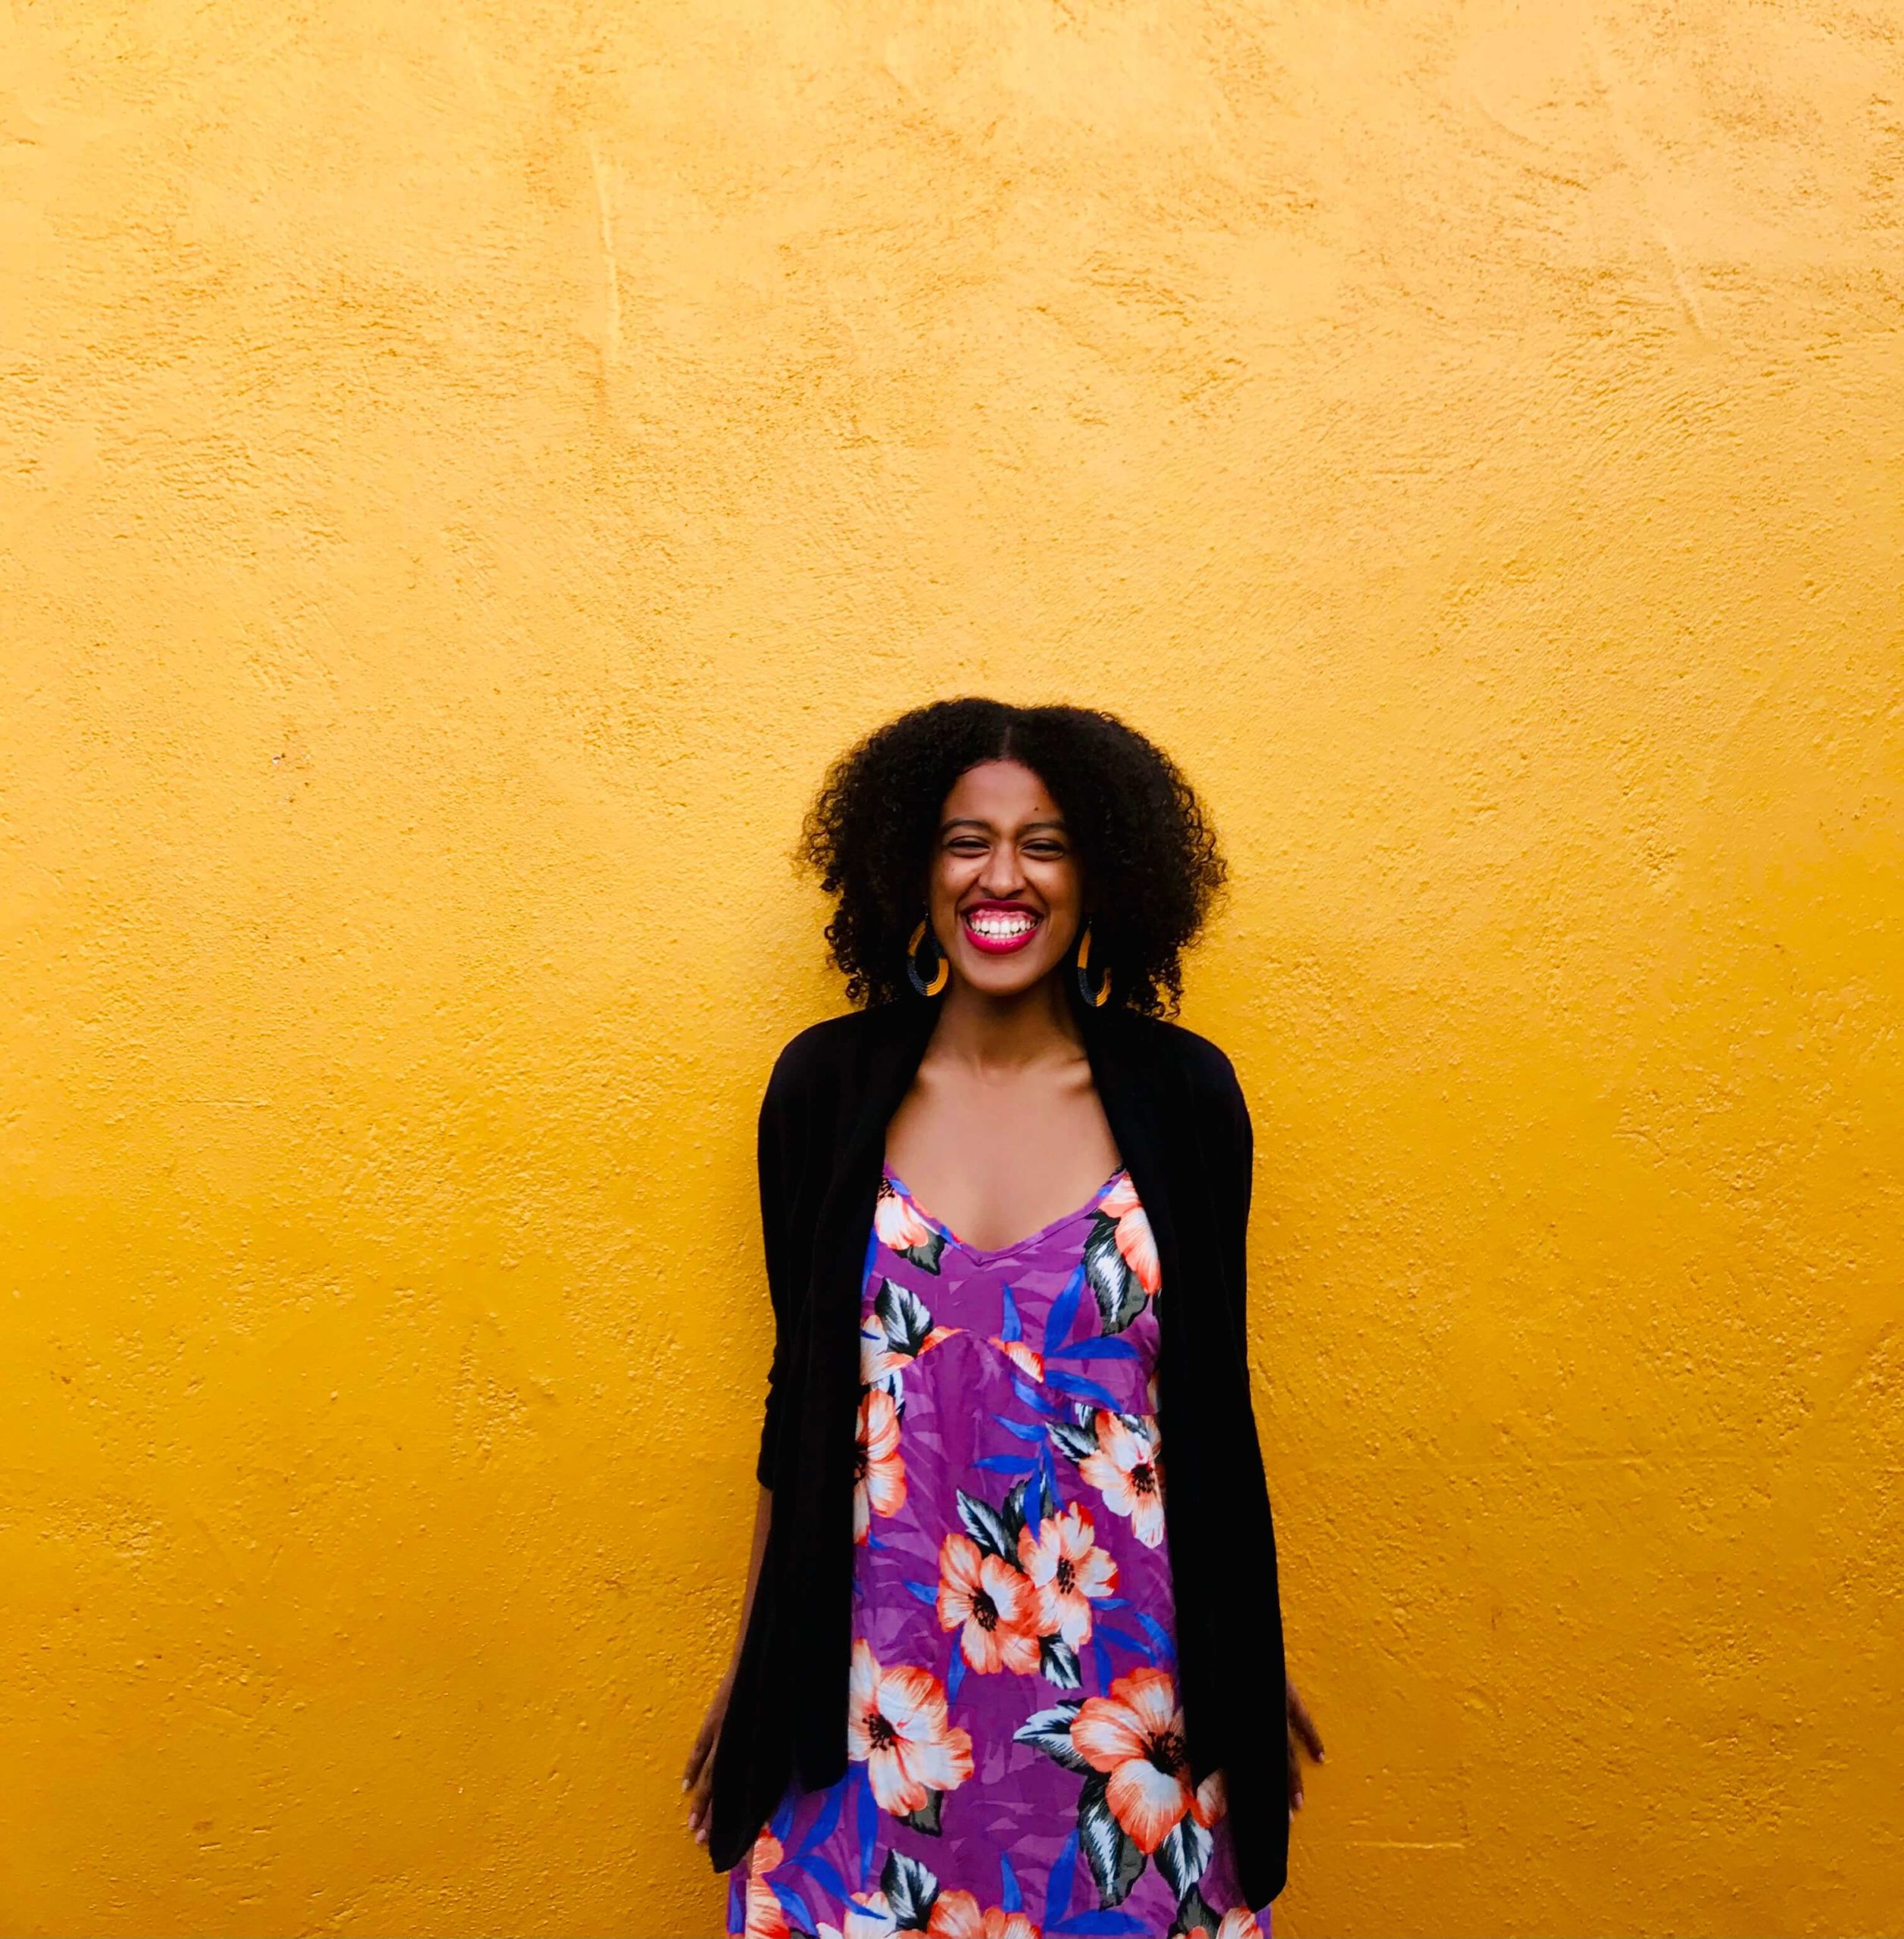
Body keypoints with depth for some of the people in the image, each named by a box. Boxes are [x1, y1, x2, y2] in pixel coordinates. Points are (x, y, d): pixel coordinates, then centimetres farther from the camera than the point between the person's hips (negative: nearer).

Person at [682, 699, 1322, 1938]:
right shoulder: (826, 1085, -7)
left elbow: (1212, 1397, 2)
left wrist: (1251, 1661, 9)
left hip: (1123, 1677, 0)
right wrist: (754, 1666, 7)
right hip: (880, 1683, 0)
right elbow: (800, 1388, 1)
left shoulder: (1184, 1092, -7)